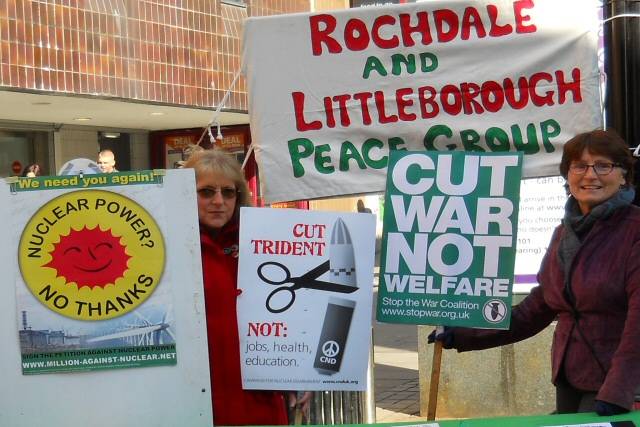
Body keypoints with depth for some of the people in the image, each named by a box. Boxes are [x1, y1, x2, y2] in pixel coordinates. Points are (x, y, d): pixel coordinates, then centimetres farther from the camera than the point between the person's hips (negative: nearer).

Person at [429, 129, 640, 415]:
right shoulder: (565, 233, 11)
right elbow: (537, 308, 12)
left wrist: (616, 394, -29)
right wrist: (463, 337, 8)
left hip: (616, 384, -6)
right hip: (568, 380, 6)